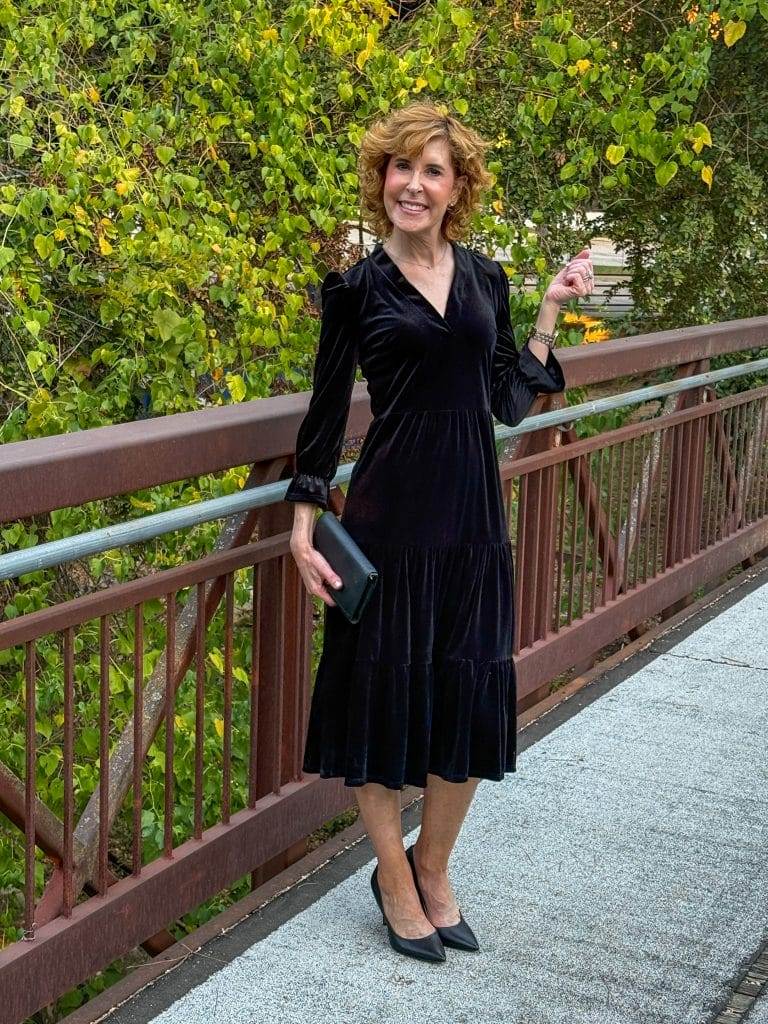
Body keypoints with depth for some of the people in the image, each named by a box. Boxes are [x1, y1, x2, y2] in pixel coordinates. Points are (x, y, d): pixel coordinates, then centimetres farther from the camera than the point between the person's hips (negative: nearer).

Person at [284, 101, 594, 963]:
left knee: (471, 698, 8)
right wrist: (304, 525, -6)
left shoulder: (484, 277, 9)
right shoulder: (356, 288, -2)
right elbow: (326, 412, 0)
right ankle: (393, 876, 25)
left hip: (473, 513, 4)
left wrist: (550, 312, 9)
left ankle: (433, 867, 30)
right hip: (388, 517, -4)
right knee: (384, 690, 5)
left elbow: (508, 403, 11)